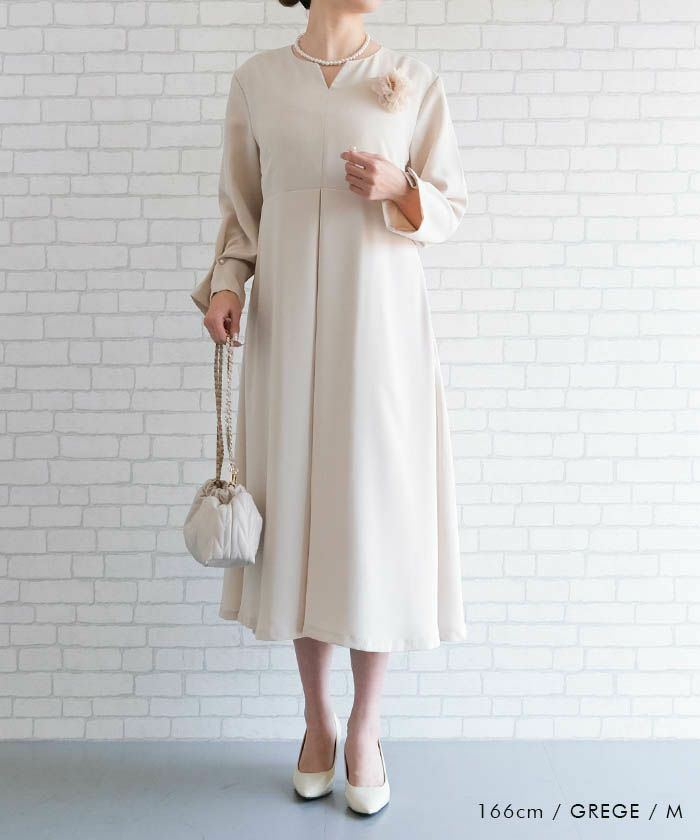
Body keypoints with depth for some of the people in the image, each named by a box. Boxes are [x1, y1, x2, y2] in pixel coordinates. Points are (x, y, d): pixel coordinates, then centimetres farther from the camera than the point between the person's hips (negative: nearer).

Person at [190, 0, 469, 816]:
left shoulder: (413, 80, 7)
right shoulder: (256, 79, 9)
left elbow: (450, 205, 8)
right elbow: (241, 209, 11)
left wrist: (397, 188, -12)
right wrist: (225, 282, -6)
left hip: (380, 324, 0)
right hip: (287, 326, 1)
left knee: (377, 512, 0)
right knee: (296, 511, 5)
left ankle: (365, 728, 21)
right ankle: (317, 719, 26)